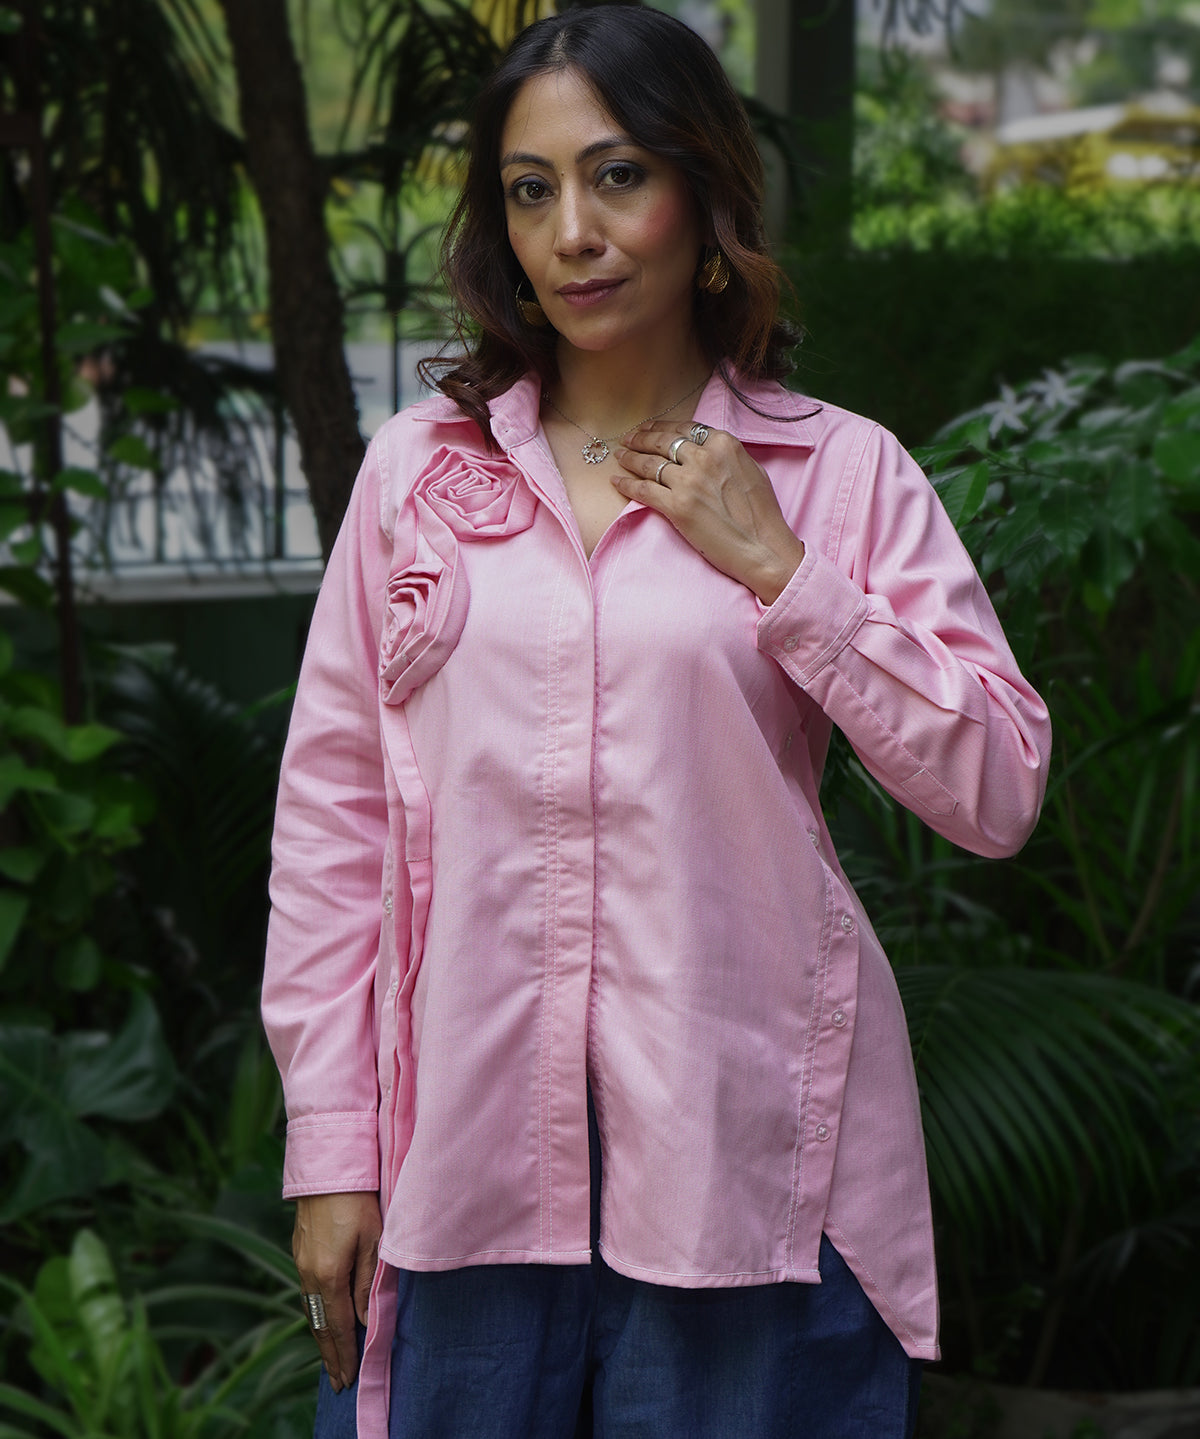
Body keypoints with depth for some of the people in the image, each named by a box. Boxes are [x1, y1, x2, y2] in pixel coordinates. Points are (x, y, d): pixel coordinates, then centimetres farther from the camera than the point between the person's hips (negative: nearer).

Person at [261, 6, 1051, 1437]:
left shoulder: (843, 472, 3)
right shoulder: (415, 469, 6)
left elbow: (997, 793, -2)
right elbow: (330, 811, 6)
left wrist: (776, 572, -9)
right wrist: (330, 1148, 2)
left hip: (745, 1157, -1)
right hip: (464, 1152, 1)